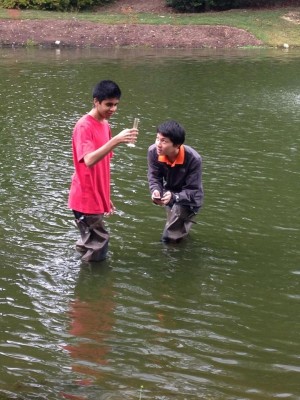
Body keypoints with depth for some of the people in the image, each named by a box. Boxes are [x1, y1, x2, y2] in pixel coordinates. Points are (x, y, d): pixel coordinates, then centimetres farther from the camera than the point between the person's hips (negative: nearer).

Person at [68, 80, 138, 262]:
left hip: (96, 197, 9)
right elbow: (89, 160, -33)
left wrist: (106, 197, 19)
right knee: (97, 248, -5)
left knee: (93, 244, 16)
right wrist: (116, 140, -42)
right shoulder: (84, 127, -18)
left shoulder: (105, 125, 10)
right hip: (86, 198, -9)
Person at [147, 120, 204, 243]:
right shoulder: (153, 151, -26)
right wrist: (156, 191, -36)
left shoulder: (193, 159, -35)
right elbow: (154, 177, -12)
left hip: (189, 199, -4)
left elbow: (194, 192, -29)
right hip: (170, 192, 4)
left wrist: (174, 197, -47)